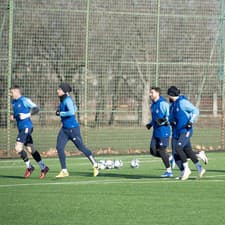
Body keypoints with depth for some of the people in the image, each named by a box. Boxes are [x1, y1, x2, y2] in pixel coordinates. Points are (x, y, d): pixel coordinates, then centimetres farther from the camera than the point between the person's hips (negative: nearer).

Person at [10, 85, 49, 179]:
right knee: (31, 149, 8)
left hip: (26, 127, -9)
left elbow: (36, 108, -10)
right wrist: (13, 116, 8)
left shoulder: (24, 100, -10)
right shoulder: (13, 102, 14)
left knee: (18, 147, -15)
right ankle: (43, 168, 14)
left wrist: (27, 115, -21)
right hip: (21, 128, 9)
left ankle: (29, 167, -3)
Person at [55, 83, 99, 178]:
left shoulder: (67, 100, -17)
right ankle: (64, 171, 0)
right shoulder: (62, 100, 10)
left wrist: (60, 113, -20)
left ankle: (95, 165, 19)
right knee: (59, 147, -3)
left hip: (73, 129, -9)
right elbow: (75, 108, 24)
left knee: (81, 147, 2)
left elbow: (72, 112, -32)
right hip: (64, 129, 9)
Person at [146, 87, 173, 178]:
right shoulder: (152, 105, 13)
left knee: (161, 150, -6)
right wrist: (150, 124, 12)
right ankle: (169, 158, 21)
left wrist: (163, 120, -28)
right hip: (156, 132, 9)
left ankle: (169, 171, 5)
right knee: (153, 151, 3)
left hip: (163, 131, -9)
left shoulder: (163, 104, -15)